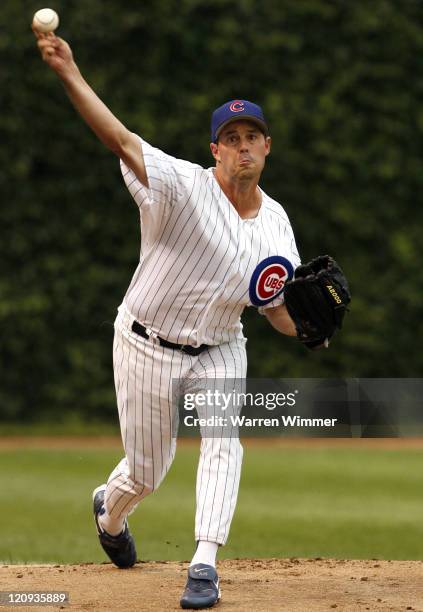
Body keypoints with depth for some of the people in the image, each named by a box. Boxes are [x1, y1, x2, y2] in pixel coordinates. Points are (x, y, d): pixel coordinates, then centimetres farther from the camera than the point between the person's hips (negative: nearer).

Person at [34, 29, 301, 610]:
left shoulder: (276, 224, -3)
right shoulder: (184, 186, -20)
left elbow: (281, 316, 4)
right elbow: (120, 139, -35)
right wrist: (70, 73, -49)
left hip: (219, 350, 3)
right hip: (147, 348, -3)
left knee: (223, 439, -22)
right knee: (147, 471, 8)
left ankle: (204, 565, -21)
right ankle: (110, 510, 45)